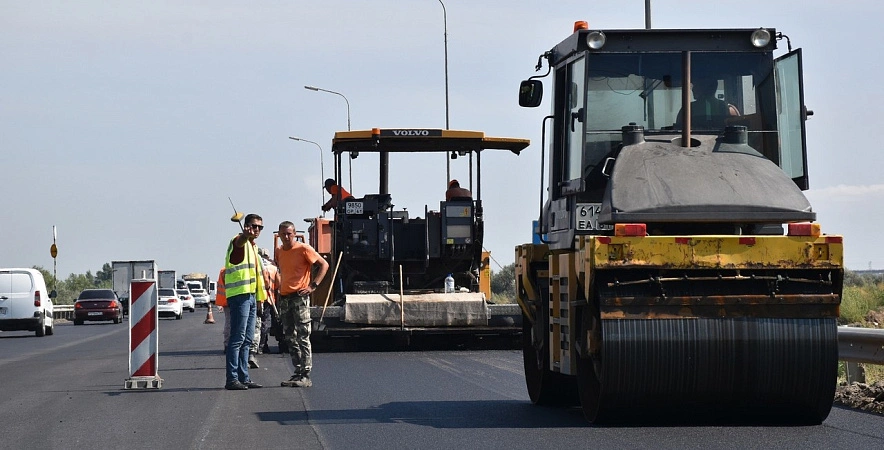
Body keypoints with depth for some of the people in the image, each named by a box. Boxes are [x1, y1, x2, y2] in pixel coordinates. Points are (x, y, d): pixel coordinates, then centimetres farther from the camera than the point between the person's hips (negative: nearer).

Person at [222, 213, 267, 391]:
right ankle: (232, 379, -13)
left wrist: (259, 297, 29)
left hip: (251, 296, 10)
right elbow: (240, 241, -34)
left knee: (247, 339, 11)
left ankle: (244, 377, 15)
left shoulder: (252, 246, 22)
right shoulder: (238, 242, -7)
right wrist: (246, 235, -58)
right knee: (237, 338, -12)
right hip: (239, 295, -10)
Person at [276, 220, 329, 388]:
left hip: (299, 297, -7)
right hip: (284, 297, 7)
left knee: (303, 337, -9)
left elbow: (324, 265, -7)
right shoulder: (279, 252, 13)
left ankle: (305, 376, -11)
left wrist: (313, 285, -13)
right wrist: (280, 287, 16)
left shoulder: (303, 249, -7)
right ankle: (298, 372, 13)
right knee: (290, 339, 8)